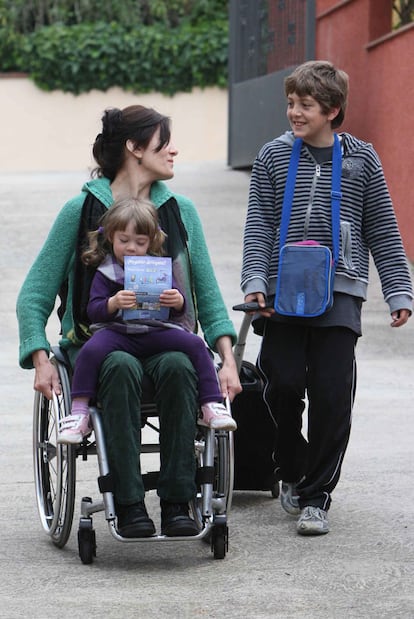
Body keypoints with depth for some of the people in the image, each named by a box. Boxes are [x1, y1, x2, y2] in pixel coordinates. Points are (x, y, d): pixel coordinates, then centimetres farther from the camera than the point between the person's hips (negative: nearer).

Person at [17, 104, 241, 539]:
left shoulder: (180, 211, 13)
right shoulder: (82, 210, 3)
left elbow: (207, 292, 14)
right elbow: (34, 295, 3)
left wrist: (227, 357, -2)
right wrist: (41, 361, -12)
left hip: (165, 339, 2)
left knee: (177, 367, -33)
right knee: (121, 368, -37)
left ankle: (176, 502, -31)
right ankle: (128, 505, -34)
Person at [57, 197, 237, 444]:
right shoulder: (105, 273, 6)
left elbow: (179, 311, 7)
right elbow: (94, 310, -5)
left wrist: (178, 301, -19)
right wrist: (113, 303, -28)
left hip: (157, 331, 2)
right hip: (117, 331, -2)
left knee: (195, 344, -20)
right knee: (92, 349, -31)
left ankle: (211, 406, -15)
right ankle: (79, 413, -23)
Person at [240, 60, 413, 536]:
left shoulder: (361, 159, 6)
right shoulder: (273, 156, 7)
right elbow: (258, 225, 5)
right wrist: (255, 281, -8)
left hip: (339, 294, -1)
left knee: (332, 396, -5)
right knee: (284, 384, -3)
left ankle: (316, 495, 7)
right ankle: (292, 472, 23)